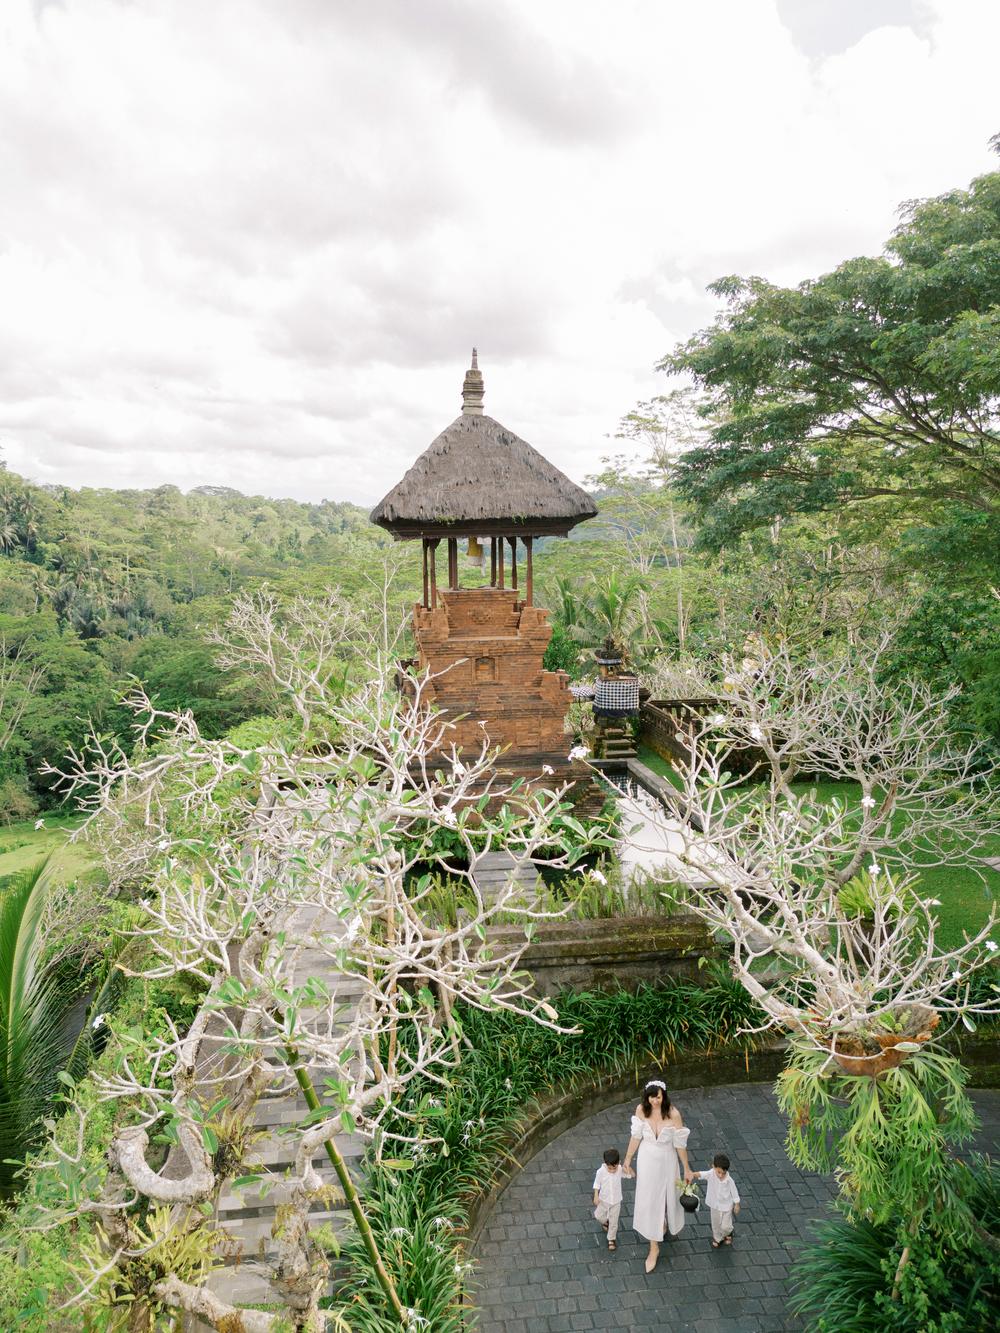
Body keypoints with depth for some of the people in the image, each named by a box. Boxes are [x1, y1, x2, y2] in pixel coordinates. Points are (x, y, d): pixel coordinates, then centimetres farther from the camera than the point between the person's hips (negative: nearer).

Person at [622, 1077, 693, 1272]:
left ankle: (668, 1224, 56)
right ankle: (654, 1247, 28)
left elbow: (680, 1143, -13)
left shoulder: (673, 1114, -26)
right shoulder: (641, 1110, -19)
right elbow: (636, 1136, -4)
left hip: (666, 1160, -1)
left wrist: (687, 1169, -3)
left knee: (667, 1196, 22)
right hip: (647, 1159, 1)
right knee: (648, 1200, 9)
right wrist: (627, 1159, 4)